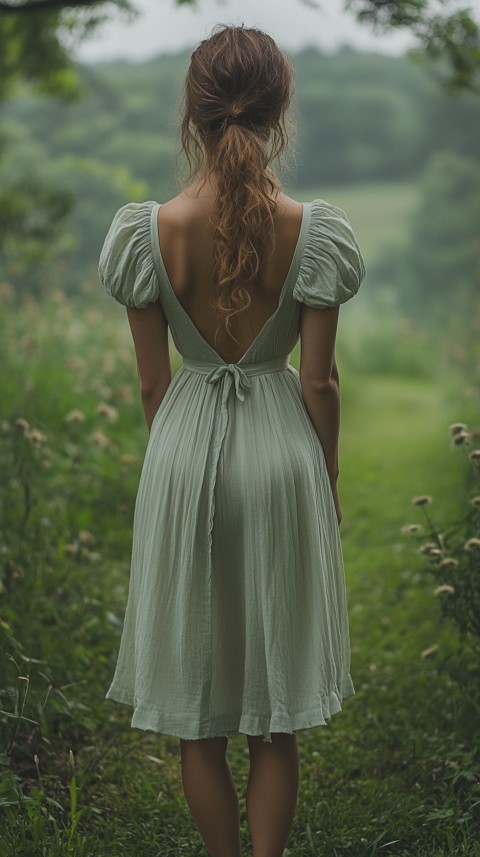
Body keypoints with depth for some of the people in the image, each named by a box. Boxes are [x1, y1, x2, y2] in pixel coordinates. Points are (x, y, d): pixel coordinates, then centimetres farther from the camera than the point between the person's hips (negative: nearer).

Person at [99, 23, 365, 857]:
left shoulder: (150, 230, -10)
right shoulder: (312, 230, -11)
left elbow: (151, 384, -2)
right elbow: (319, 382, -7)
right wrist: (327, 477, 8)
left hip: (186, 453, 0)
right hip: (282, 452, 0)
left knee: (199, 722, 16)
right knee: (275, 719, 14)